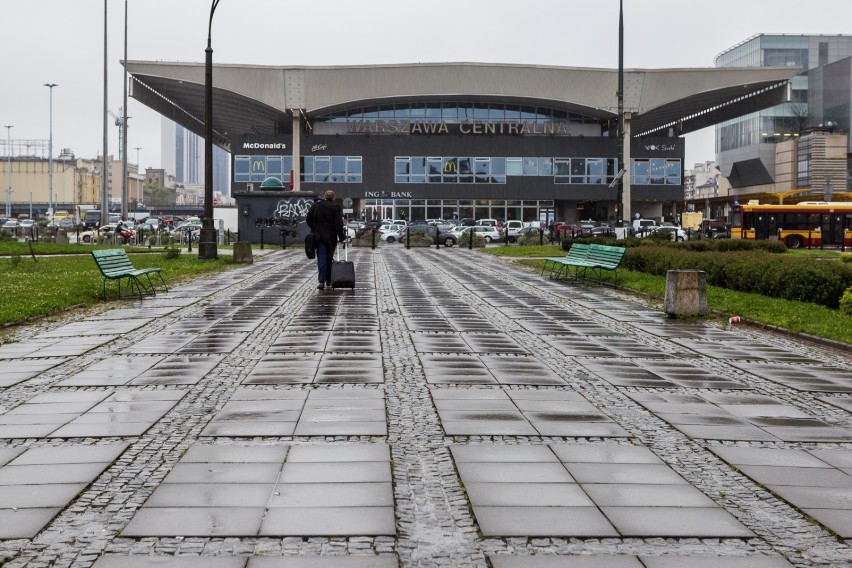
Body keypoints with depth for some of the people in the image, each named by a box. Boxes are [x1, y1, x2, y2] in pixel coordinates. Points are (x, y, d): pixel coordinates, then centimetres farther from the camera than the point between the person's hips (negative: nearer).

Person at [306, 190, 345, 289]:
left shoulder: (315, 206, 3)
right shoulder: (336, 207, -5)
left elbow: (308, 220, 7)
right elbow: (338, 223, -11)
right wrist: (341, 236, -7)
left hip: (319, 236, 1)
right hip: (331, 236, -1)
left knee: (321, 258, -1)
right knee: (329, 258, 13)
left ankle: (321, 281, -12)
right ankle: (328, 280, 20)